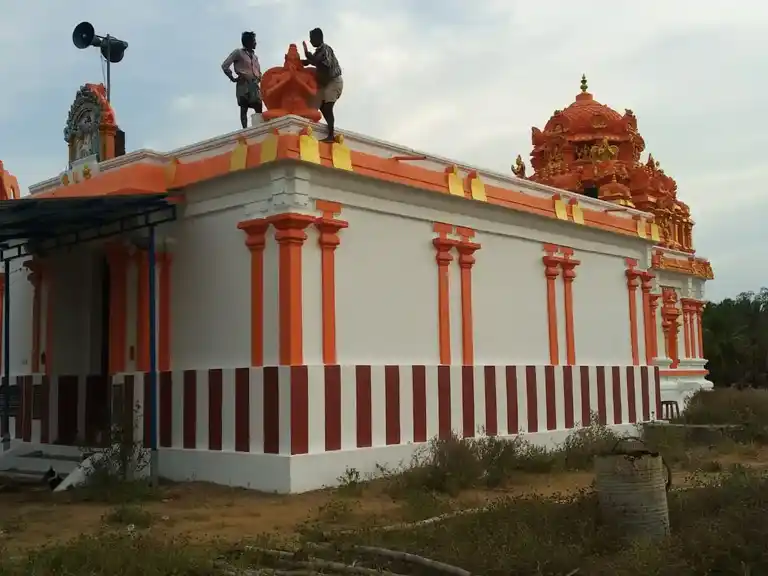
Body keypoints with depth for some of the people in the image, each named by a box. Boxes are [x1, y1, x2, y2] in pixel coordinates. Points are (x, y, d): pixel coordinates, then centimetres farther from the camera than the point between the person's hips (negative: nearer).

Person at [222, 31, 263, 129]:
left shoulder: (255, 56, 24)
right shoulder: (238, 52, 5)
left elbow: (258, 71, 35)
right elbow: (225, 65, 0)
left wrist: (259, 79, 14)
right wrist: (232, 78, -4)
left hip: (254, 84, 6)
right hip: (243, 84, -6)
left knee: (259, 108, -7)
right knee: (244, 108, -12)